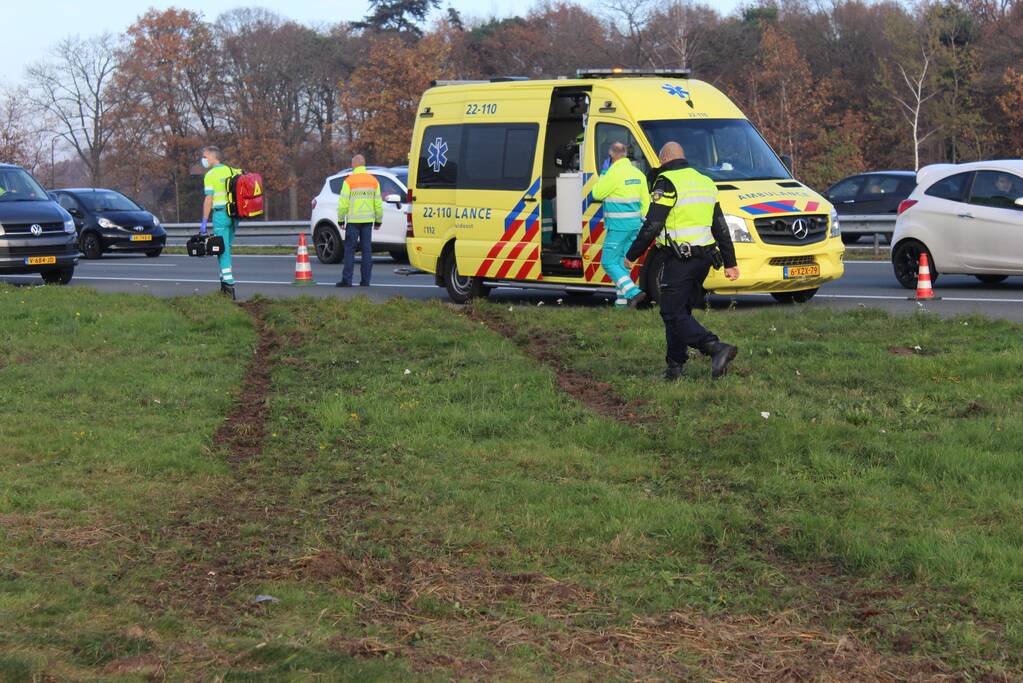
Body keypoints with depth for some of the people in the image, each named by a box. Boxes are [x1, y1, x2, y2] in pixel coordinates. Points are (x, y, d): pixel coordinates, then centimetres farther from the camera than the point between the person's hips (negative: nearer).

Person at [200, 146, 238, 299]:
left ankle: (229, 284, -10)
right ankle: (225, 280, 20)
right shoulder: (232, 171, 12)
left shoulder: (211, 175, -8)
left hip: (220, 213, -6)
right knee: (226, 248, 17)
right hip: (234, 214, 6)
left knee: (223, 250, -4)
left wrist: (204, 221, -9)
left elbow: (208, 199, -12)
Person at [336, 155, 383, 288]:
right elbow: (378, 203, 6)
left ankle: (347, 279, -3)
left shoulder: (349, 181, -8)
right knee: (367, 250, 6)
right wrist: (378, 221, 14)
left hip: (353, 220, -4)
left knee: (349, 249, 0)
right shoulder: (373, 181, 5)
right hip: (368, 220, 4)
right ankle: (365, 280, 4)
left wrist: (341, 219, 0)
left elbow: (343, 203, -9)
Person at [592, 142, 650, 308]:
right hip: (634, 225, 8)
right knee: (623, 262, 16)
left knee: (609, 262, -4)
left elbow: (597, 194, -7)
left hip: (618, 226, -8)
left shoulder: (614, 173, -16)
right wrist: (643, 223, 20)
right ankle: (622, 301, 17)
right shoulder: (638, 174, 10)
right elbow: (645, 202, 13)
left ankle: (633, 293, -18)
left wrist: (602, 177, 9)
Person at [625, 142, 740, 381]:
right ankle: (676, 366, 17)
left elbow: (651, 226, -14)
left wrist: (632, 255, -4)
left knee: (673, 314, -7)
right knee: (681, 311, 16)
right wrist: (730, 262, 20)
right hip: (704, 258, 8)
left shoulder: (667, 184, -9)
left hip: (680, 259, -8)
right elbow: (721, 228, 18)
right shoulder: (706, 182, 16)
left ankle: (716, 348, -25)